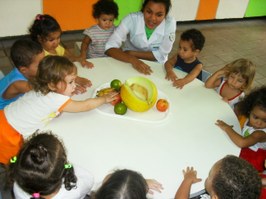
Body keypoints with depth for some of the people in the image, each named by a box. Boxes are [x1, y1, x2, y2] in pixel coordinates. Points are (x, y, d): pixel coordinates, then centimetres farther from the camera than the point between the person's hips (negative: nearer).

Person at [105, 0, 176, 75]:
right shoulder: (131, 19, -20)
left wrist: (131, 53, -18)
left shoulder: (170, 23, -19)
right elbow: (110, 48, -24)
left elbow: (161, 55, -15)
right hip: (129, 63, 0)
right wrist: (133, 60, -39)